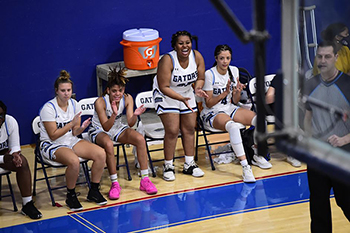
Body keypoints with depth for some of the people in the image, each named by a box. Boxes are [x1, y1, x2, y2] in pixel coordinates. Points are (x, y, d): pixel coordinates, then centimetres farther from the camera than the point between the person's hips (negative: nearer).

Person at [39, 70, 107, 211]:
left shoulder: (74, 104, 2)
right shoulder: (48, 108, -17)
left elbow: (74, 133, 5)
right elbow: (53, 135, -18)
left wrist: (81, 128, -19)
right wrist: (71, 124, -24)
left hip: (71, 141, 6)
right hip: (51, 145, -6)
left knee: (100, 154, -15)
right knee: (74, 161, -36)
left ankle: (94, 191, 1)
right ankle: (71, 196, -14)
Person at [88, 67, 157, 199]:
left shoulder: (127, 99, -14)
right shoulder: (100, 102, -26)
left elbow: (130, 123, -15)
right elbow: (106, 127, -27)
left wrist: (135, 115, -37)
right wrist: (114, 114, -44)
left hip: (117, 128, 4)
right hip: (98, 131, -4)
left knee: (140, 139, -21)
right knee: (108, 144, -38)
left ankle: (145, 180, -13)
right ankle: (115, 184, -27)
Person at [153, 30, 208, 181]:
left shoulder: (197, 57, -15)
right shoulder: (167, 60, -29)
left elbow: (200, 78, -1)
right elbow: (164, 87, -27)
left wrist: (198, 89, -23)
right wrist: (181, 98, -37)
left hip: (187, 93, 5)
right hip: (166, 95, -5)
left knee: (189, 129, 7)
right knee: (172, 130, -12)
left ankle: (189, 164, 20)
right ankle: (168, 166, 2)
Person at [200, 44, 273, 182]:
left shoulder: (234, 71, 4)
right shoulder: (209, 74, -14)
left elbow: (234, 101, 8)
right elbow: (209, 104, -13)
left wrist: (238, 92, -14)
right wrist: (225, 93, -25)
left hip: (229, 109, 6)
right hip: (212, 113, -6)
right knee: (233, 126, -39)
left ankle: (257, 156, 5)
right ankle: (245, 167, -40)